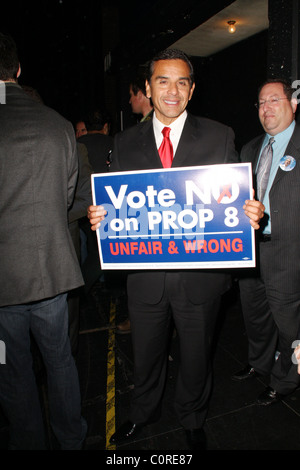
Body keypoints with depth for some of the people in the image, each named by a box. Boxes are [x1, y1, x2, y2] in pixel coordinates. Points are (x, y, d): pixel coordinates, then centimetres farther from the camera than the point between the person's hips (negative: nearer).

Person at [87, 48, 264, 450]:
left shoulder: (220, 137, 0)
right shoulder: (125, 143, 4)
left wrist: (252, 214, -22)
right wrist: (99, 217, -16)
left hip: (200, 273, -1)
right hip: (145, 273, 2)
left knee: (196, 354, 19)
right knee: (146, 353, 22)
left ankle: (192, 420, 50)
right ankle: (143, 412, 54)